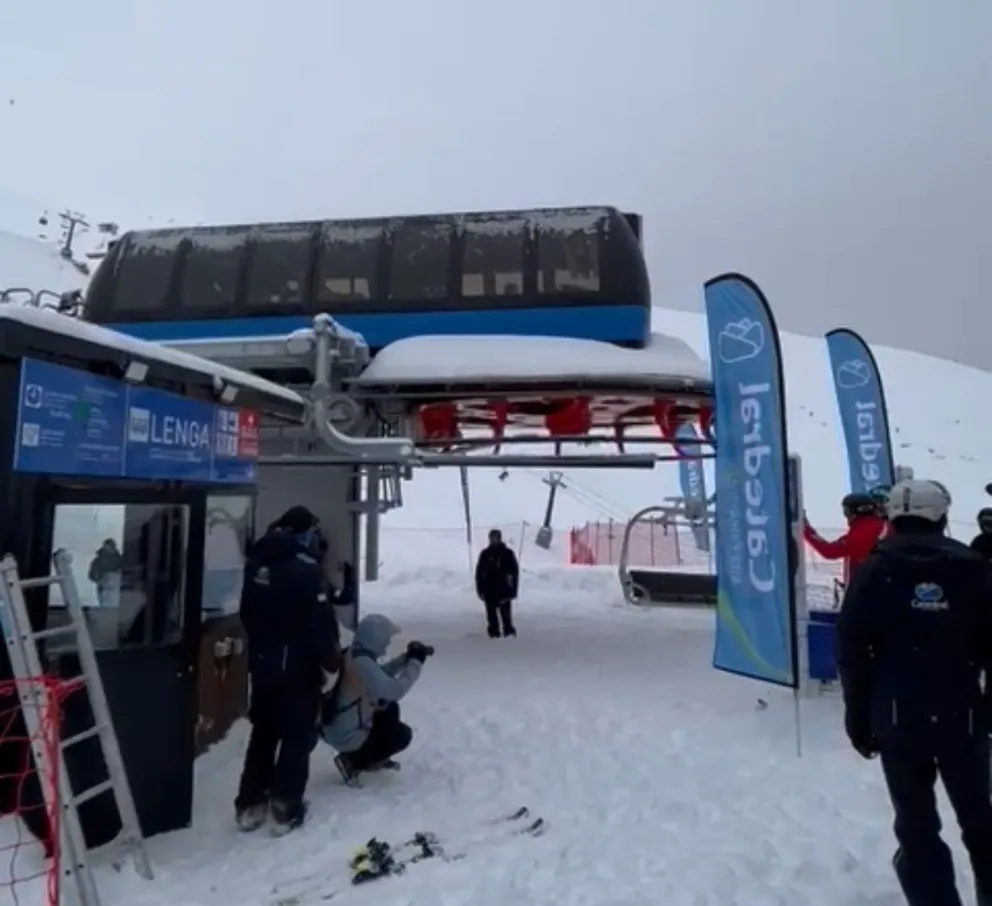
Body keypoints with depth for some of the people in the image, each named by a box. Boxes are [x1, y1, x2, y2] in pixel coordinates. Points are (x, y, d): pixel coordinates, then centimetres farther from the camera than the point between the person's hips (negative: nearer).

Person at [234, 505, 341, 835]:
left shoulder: (257, 564, 5)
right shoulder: (306, 569, -19)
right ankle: (285, 809, 10)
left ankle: (250, 806, 24)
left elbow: (247, 615, 13)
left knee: (263, 734, 18)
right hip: (297, 668, -7)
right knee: (298, 737, 6)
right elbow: (320, 623, -19)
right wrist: (332, 659, -5)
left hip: (262, 665, 7)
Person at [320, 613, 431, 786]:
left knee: (389, 707, 23)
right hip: (347, 736, -9)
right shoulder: (361, 661, -29)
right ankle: (352, 761, 1)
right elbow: (393, 691, -31)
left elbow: (382, 675, 16)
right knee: (402, 735, 9)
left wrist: (408, 657, 4)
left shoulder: (353, 653, 1)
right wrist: (415, 662, -19)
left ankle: (374, 759, 30)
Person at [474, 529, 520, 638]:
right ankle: (494, 633, 11)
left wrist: (513, 590, -4)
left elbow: (514, 572, 1)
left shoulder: (507, 553, 1)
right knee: (491, 615, 5)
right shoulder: (485, 554, 7)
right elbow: (479, 573, 9)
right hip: (489, 591, 2)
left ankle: (508, 631, 5)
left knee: (505, 614, -4)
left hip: (503, 590, -2)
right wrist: (480, 589, 3)